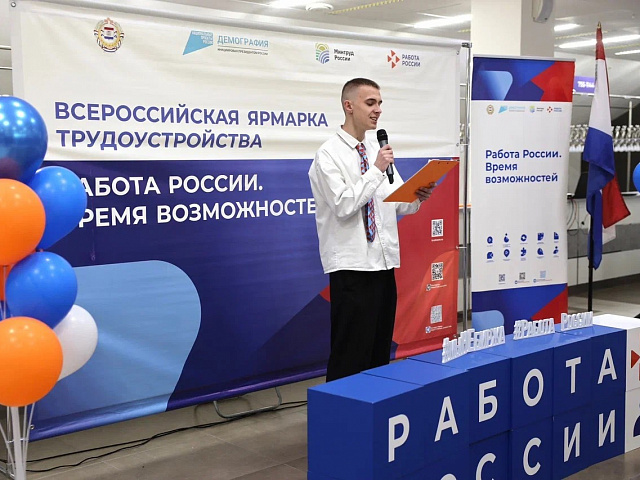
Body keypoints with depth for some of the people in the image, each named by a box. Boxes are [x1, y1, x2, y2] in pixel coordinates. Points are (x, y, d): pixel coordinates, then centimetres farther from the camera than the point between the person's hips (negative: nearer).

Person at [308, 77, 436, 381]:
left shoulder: (377, 151, 14)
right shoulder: (329, 155, -8)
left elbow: (398, 204, 13)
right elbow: (343, 205, -19)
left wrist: (417, 198, -7)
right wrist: (376, 170, -17)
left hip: (384, 263, 7)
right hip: (352, 267, -7)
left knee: (380, 353, 14)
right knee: (350, 356, -2)